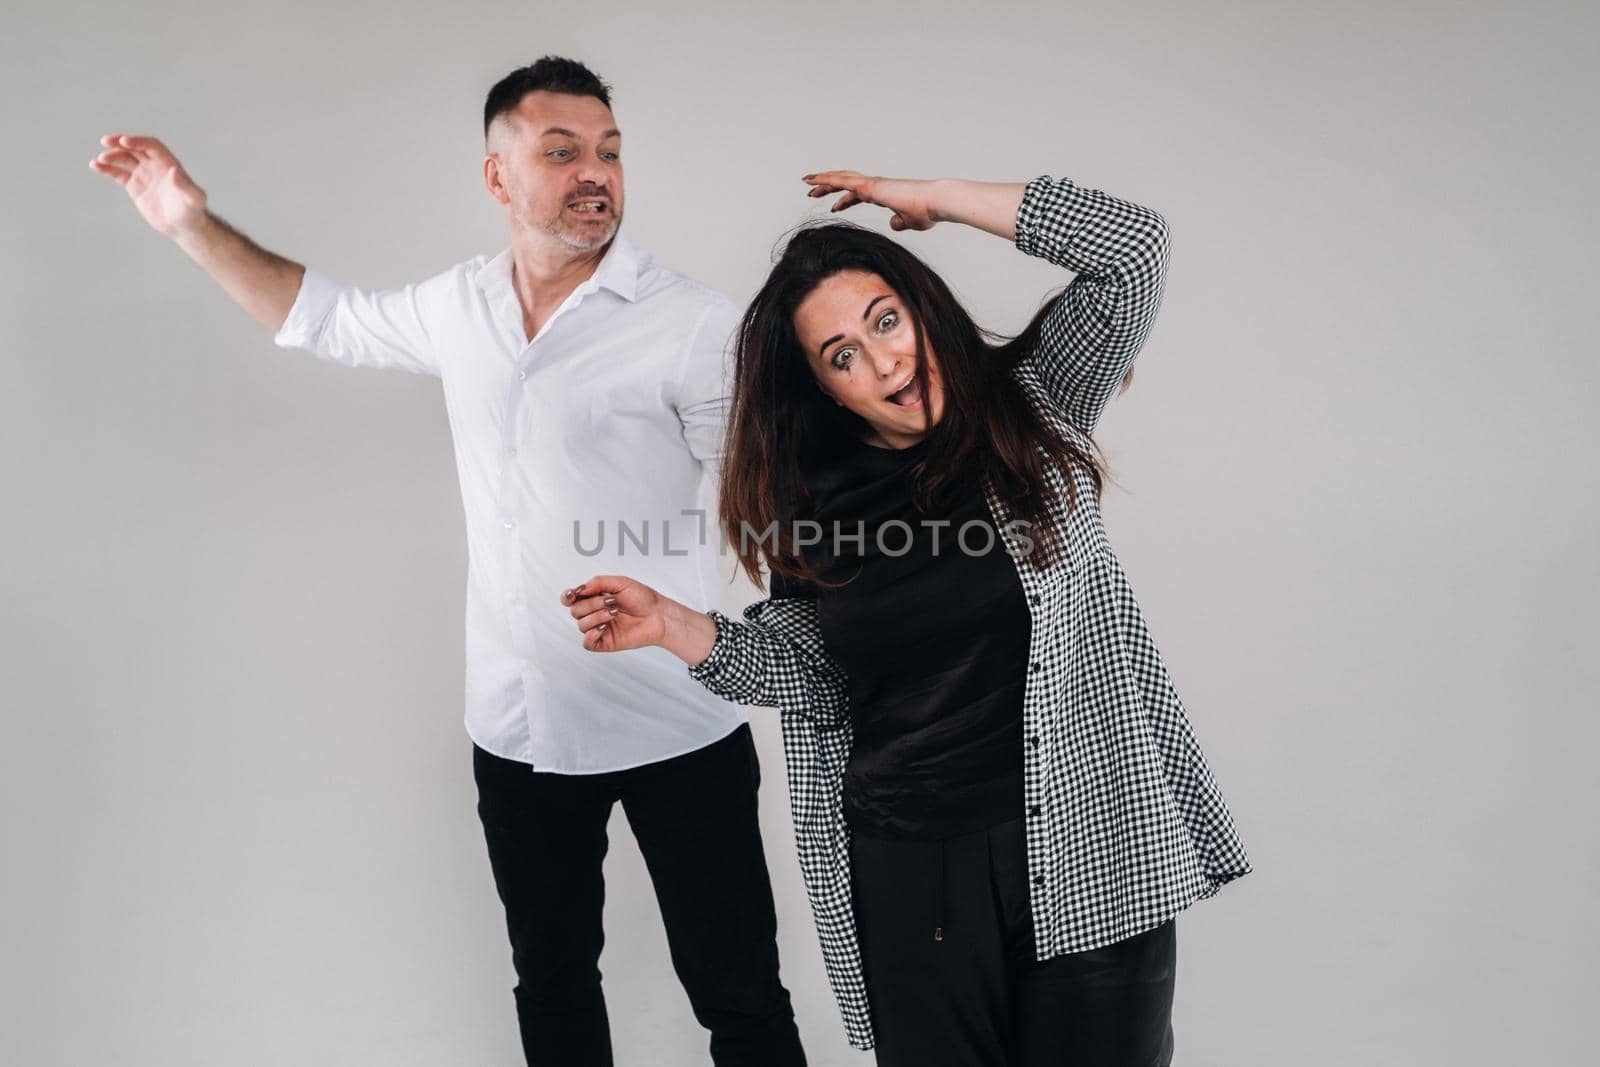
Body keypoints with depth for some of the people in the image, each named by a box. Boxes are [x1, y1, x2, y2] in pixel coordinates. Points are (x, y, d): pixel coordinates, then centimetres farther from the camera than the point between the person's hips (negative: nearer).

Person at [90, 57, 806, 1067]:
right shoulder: (461, 306, 5)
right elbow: (327, 316, 22)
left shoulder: (696, 322, -13)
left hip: (676, 729, -5)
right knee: (552, 984, 22)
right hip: (518, 728, 5)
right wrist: (195, 224, 14)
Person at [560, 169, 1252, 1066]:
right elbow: (804, 669, 8)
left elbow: (1133, 246, -10)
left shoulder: (1033, 404, -1)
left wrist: (929, 198, -8)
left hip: (1096, 838, -1)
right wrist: (674, 625, -8)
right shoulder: (814, 497, 2)